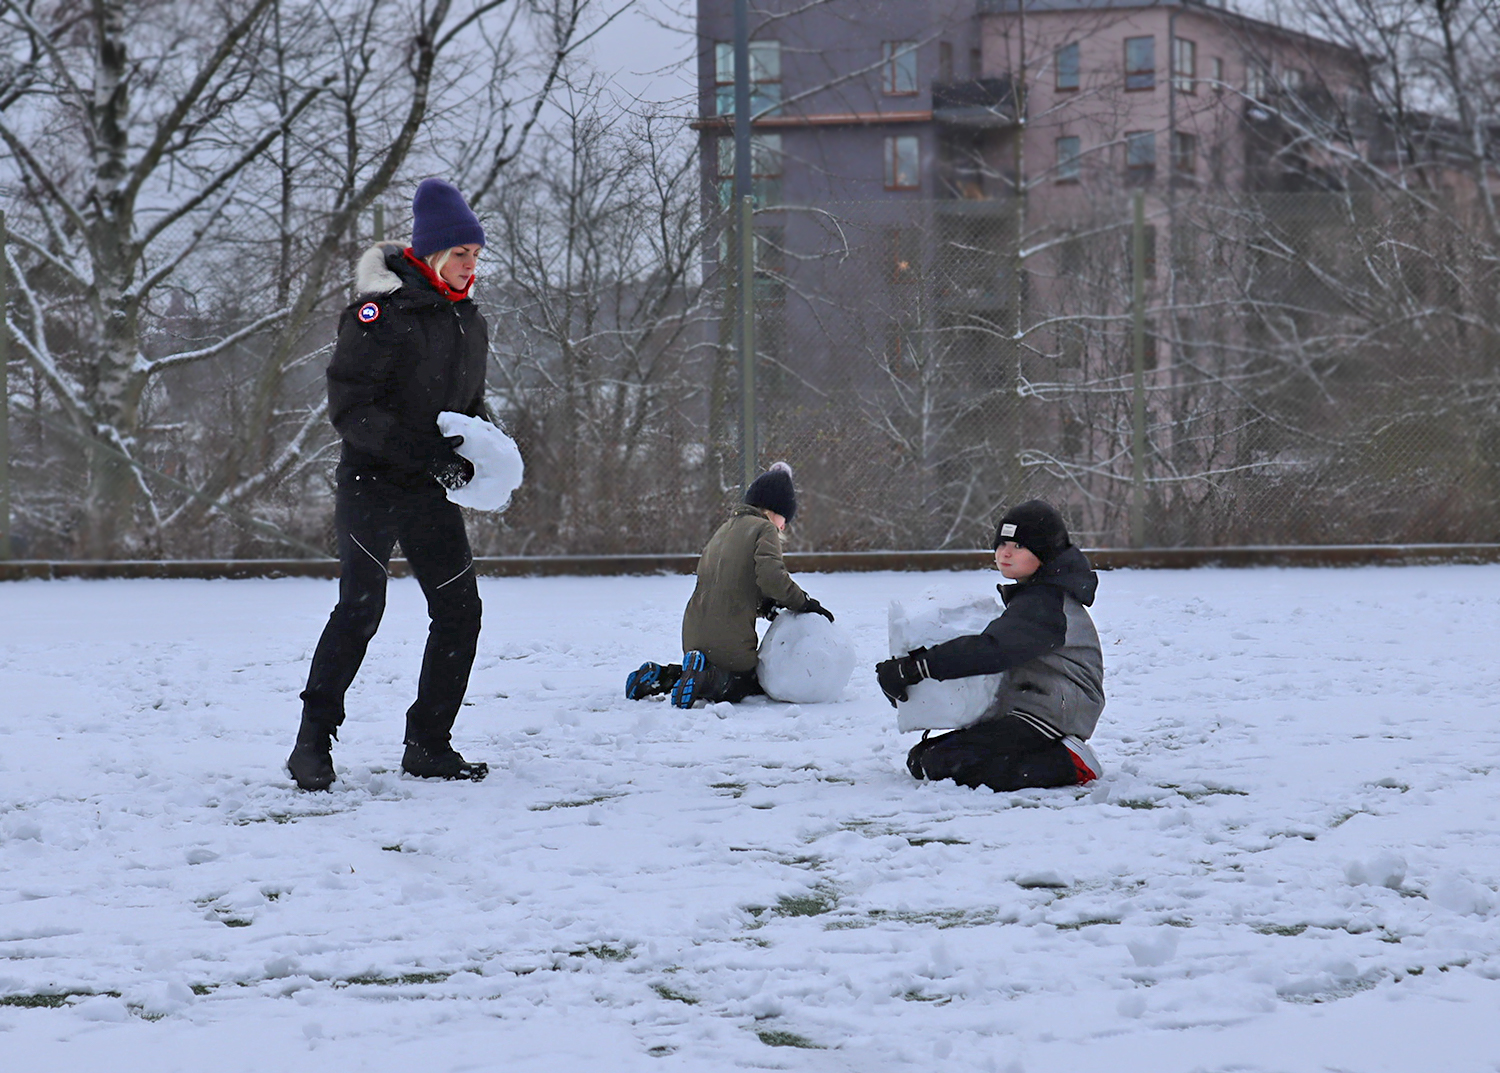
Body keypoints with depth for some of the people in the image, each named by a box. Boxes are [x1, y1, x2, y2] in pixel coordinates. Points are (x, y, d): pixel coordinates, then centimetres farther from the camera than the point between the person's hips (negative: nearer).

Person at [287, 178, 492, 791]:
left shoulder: (468, 321, 12)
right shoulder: (382, 313, -13)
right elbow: (349, 406, -17)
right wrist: (425, 452, -22)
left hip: (431, 491, 7)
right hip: (372, 482, -7)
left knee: (459, 608, 2)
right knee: (361, 607, -14)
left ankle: (428, 746, 12)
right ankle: (312, 745, -6)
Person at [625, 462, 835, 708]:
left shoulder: (725, 530, 21)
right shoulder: (764, 529, -4)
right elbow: (771, 577, -20)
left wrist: (763, 605, 12)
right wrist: (804, 602, -8)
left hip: (694, 637, 7)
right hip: (730, 639, -7)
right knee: (752, 685, 12)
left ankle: (663, 675, 3)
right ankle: (706, 678, -18)